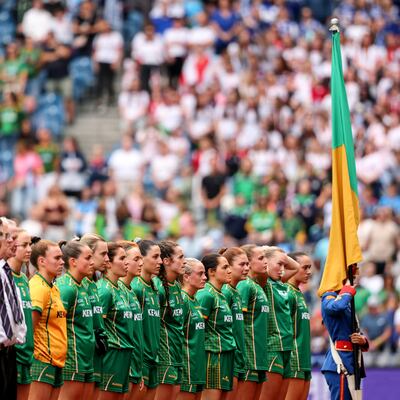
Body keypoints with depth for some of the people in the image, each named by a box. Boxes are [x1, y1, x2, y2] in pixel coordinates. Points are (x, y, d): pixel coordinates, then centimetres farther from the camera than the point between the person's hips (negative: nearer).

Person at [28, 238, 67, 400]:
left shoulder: (54, 289, 15)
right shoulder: (38, 287, -13)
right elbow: (29, 325, -17)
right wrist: (34, 354, -14)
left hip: (56, 361, 9)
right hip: (42, 360, -9)